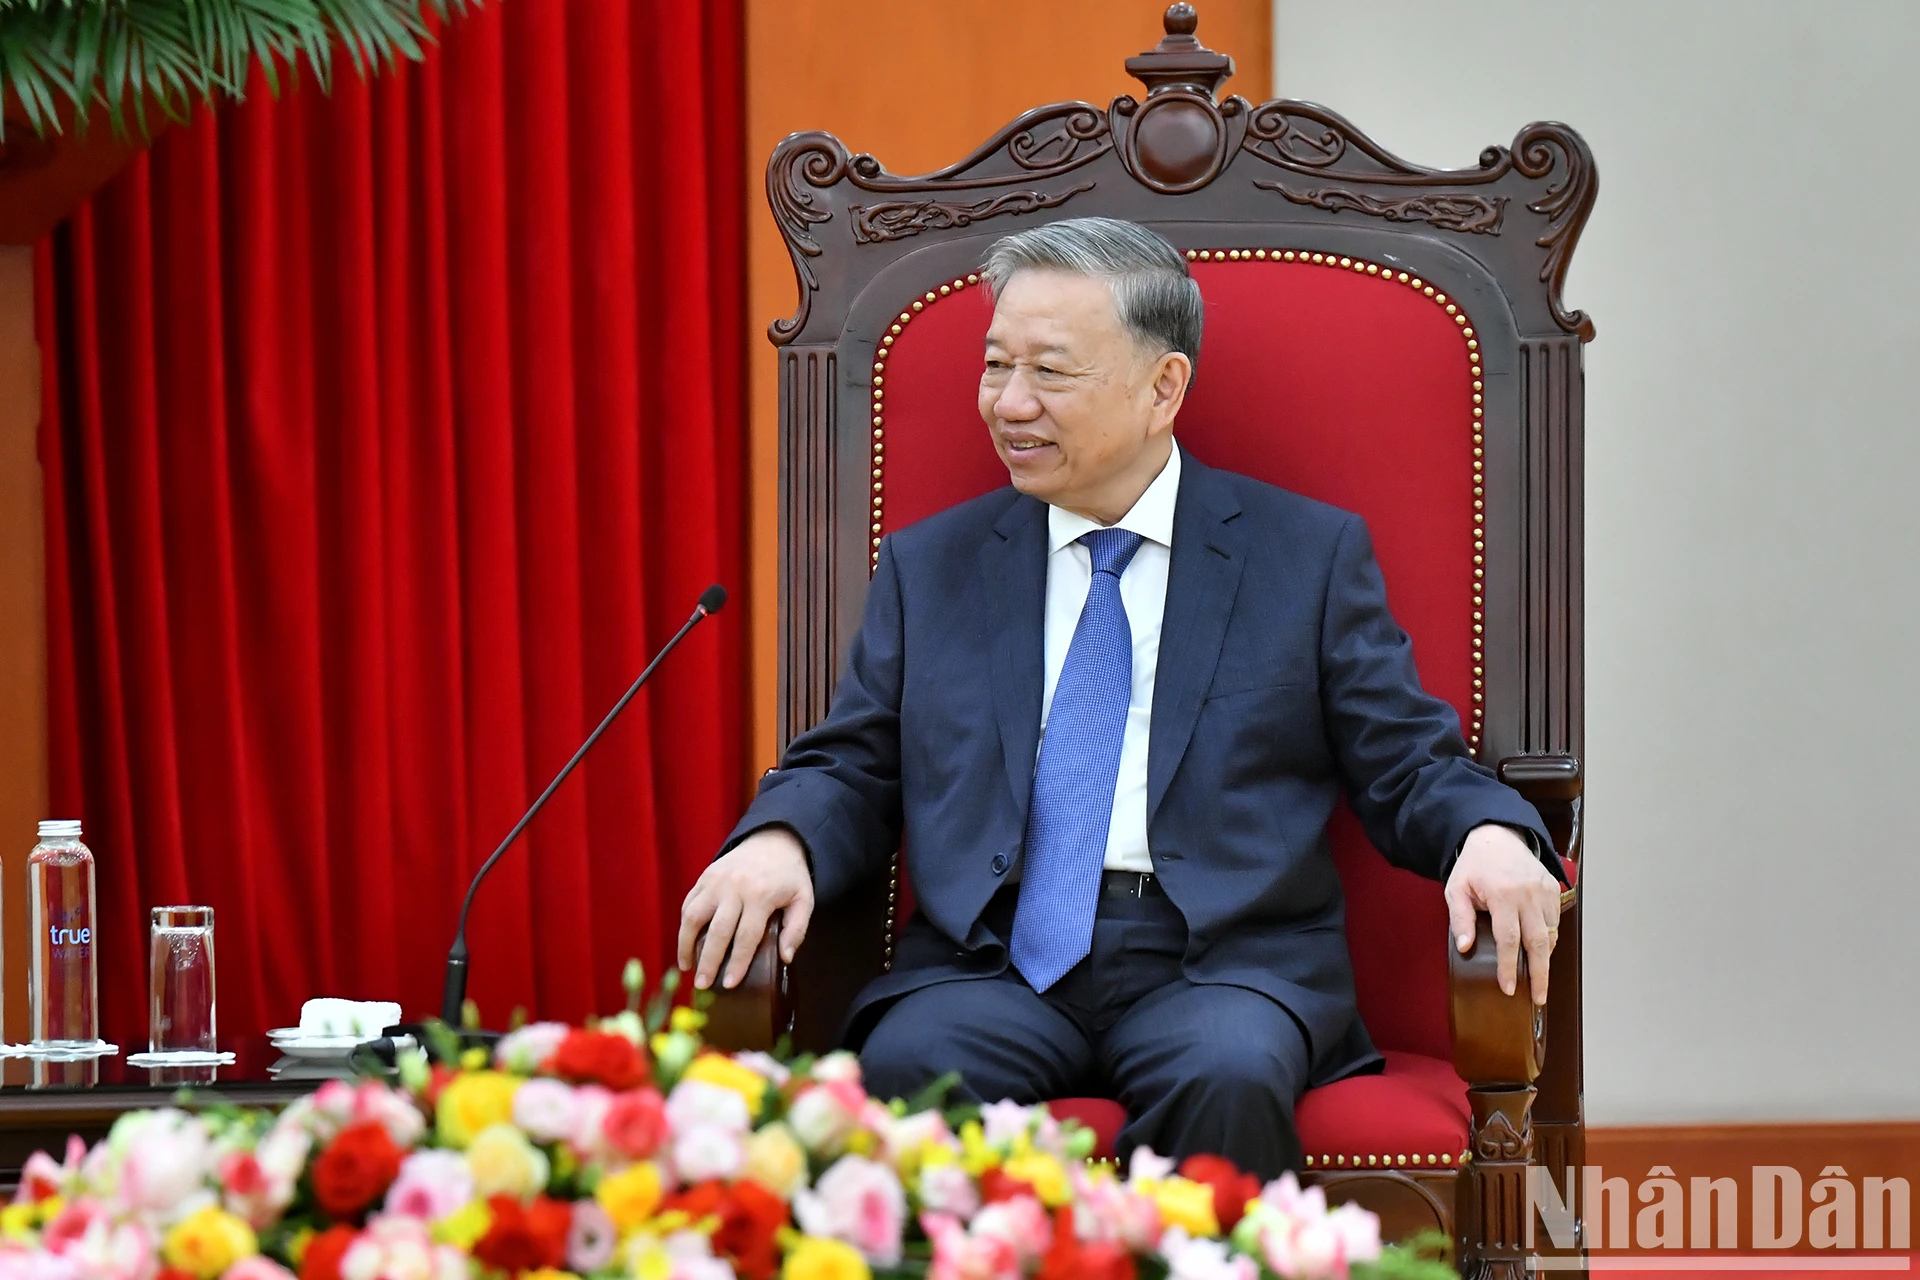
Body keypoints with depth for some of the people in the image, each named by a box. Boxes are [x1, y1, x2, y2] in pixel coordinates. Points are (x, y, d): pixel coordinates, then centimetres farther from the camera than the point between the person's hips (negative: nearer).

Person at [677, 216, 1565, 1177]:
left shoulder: (1310, 552, 13)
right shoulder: (928, 567, 19)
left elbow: (1407, 767, 9)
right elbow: (848, 769, 16)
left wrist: (1489, 834, -14)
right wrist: (779, 842, -8)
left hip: (1222, 963, -1)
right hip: (993, 968, 1)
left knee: (1228, 1080, -36)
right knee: (904, 1072, -33)